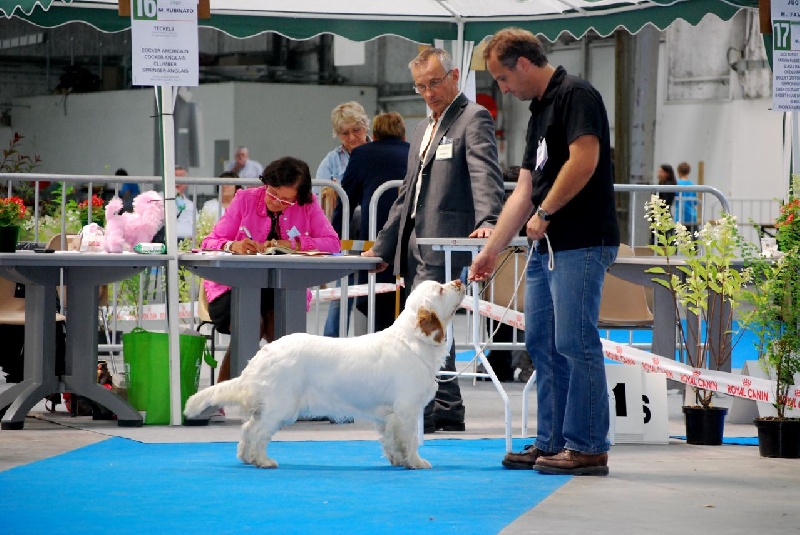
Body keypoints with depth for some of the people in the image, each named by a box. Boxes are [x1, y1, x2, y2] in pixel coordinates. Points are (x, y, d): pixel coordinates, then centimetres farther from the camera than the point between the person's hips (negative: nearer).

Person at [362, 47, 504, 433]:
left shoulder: (473, 119, -4)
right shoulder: (423, 129, 24)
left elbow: (485, 174, -20)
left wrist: (487, 220, -37)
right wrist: (383, 247, 25)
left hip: (445, 245, -9)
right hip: (416, 245, 9)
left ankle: (422, 415, -15)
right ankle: (448, 414, 12)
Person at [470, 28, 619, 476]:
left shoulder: (575, 95, -8)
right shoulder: (540, 111, 21)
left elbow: (584, 160, -21)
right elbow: (524, 192, 22)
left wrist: (545, 212, -11)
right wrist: (492, 251, 20)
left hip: (581, 244, -10)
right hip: (547, 246, 10)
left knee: (576, 343, -10)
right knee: (543, 345, 11)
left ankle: (589, 448, -7)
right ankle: (552, 443, 17)